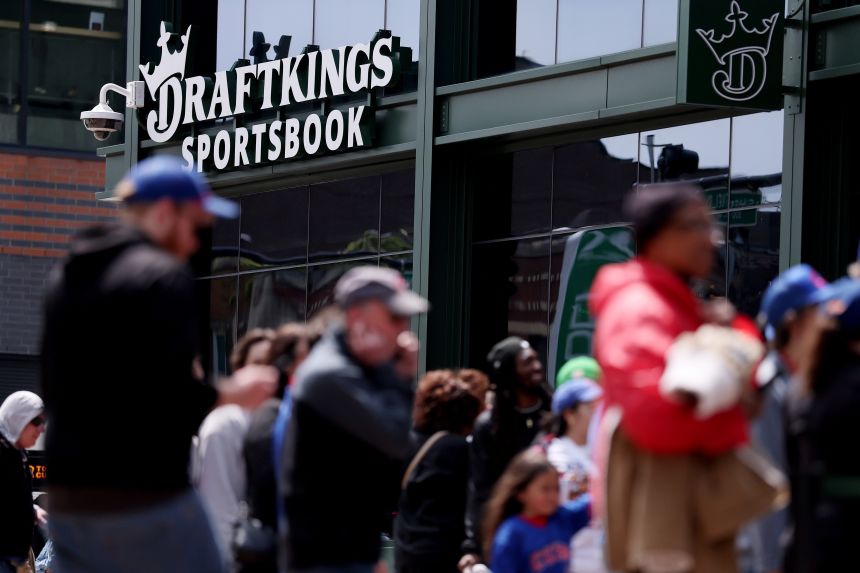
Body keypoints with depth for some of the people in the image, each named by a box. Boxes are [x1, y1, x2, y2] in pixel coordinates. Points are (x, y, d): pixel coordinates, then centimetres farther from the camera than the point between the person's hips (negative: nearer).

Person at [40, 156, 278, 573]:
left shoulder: (65, 276, 15)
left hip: (67, 495, 8)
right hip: (145, 493, -8)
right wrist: (231, 394, -2)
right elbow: (174, 393, -18)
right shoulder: (164, 276, -11)